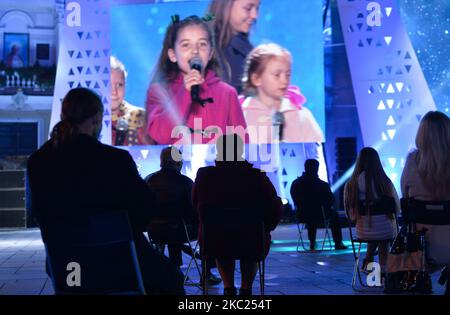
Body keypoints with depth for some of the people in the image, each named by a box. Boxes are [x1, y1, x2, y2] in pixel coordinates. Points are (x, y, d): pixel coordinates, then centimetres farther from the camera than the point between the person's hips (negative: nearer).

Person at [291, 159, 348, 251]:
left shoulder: (295, 183, -11)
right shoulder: (322, 185, -20)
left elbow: (295, 201, 3)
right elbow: (331, 200, -6)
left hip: (302, 215, 3)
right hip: (319, 215, -3)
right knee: (334, 214, 28)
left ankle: (312, 243, 43)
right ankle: (338, 243, 35)